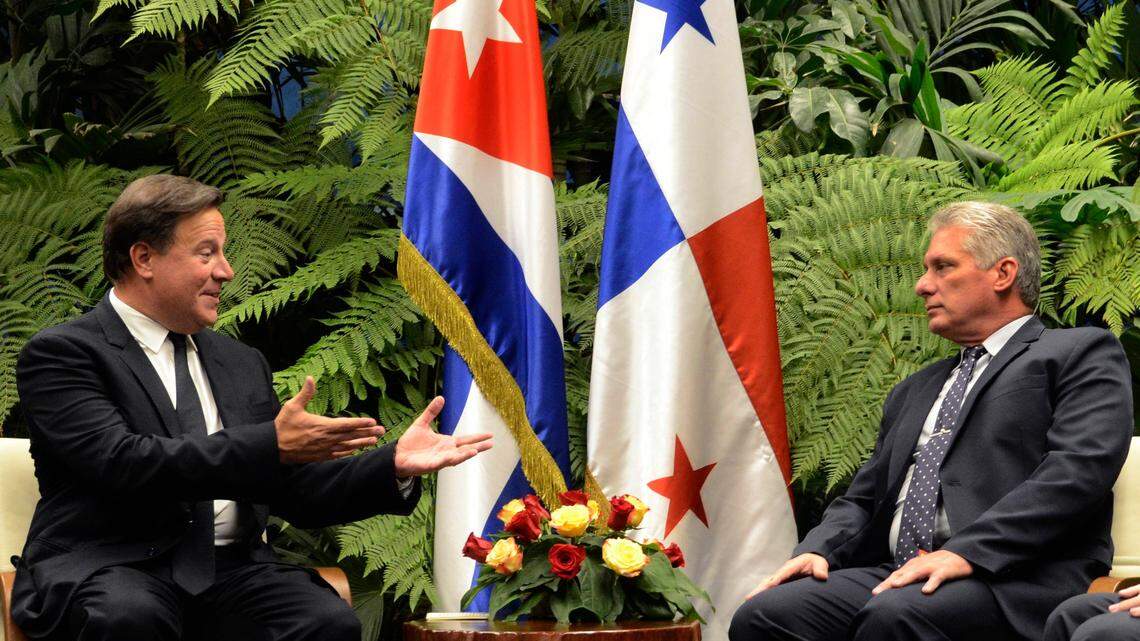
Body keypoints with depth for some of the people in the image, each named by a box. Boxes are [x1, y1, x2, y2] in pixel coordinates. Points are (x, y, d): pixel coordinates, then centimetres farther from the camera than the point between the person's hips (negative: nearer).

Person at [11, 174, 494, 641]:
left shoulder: (242, 363, 20)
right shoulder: (61, 354, 0)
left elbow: (298, 495, 20)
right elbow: (122, 463, -16)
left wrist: (395, 465, 3)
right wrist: (271, 446, -19)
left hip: (229, 571, 5)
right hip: (105, 569, -5)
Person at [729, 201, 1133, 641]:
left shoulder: (1082, 353, 8)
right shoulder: (915, 391, 31)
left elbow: (1078, 471, -9)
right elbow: (863, 498, 27)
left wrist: (967, 553, -20)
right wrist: (818, 551, 2)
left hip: (1016, 580, -6)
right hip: (897, 574, 6)